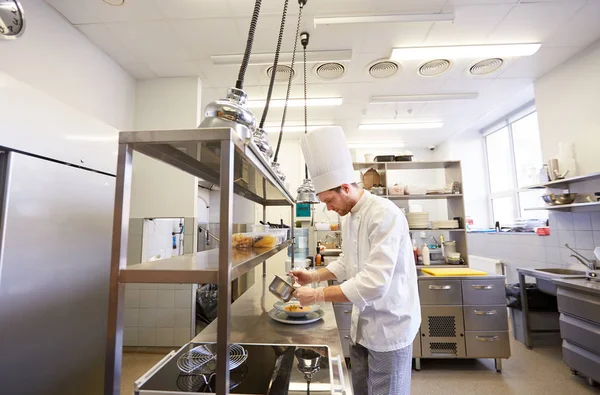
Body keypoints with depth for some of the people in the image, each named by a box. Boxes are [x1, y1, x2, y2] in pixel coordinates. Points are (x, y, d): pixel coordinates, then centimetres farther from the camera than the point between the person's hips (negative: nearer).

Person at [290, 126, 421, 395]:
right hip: (362, 323, 8)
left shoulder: (385, 214, -24)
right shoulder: (348, 217, 3)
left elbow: (375, 283, -30)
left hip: (389, 325, -7)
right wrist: (315, 276, 1)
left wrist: (318, 295, -24)